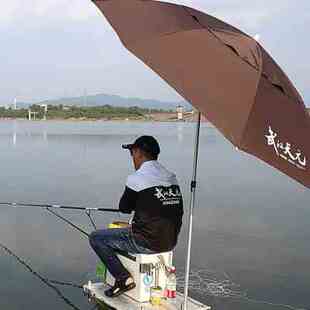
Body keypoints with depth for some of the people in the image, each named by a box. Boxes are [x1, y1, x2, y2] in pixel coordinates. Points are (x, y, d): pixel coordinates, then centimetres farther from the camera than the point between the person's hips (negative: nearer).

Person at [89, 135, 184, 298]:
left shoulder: (137, 178, -14)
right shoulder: (172, 177, 6)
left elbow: (124, 208, -1)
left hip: (148, 243, -8)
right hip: (170, 242, 8)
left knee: (96, 237, 8)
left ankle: (123, 278, 0)